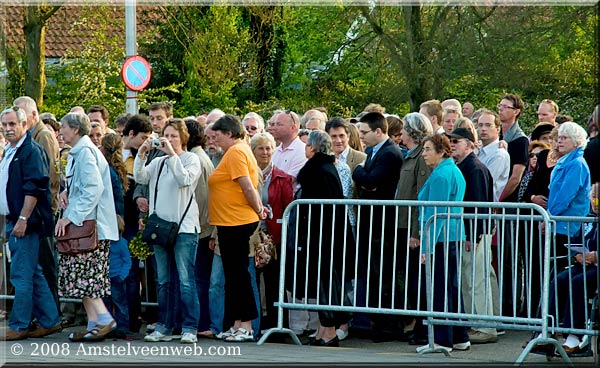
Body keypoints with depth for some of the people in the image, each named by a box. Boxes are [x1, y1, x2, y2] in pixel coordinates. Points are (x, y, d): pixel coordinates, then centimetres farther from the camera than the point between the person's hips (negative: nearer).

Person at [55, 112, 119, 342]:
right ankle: (94, 324, 11)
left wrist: (71, 216, -22)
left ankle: (104, 319, -9)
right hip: (83, 222, 10)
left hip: (89, 223, -10)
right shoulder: (78, 152, 17)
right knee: (85, 274, 10)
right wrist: (66, 193, 5)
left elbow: (94, 188, -22)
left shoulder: (85, 152, -14)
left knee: (81, 272, -9)